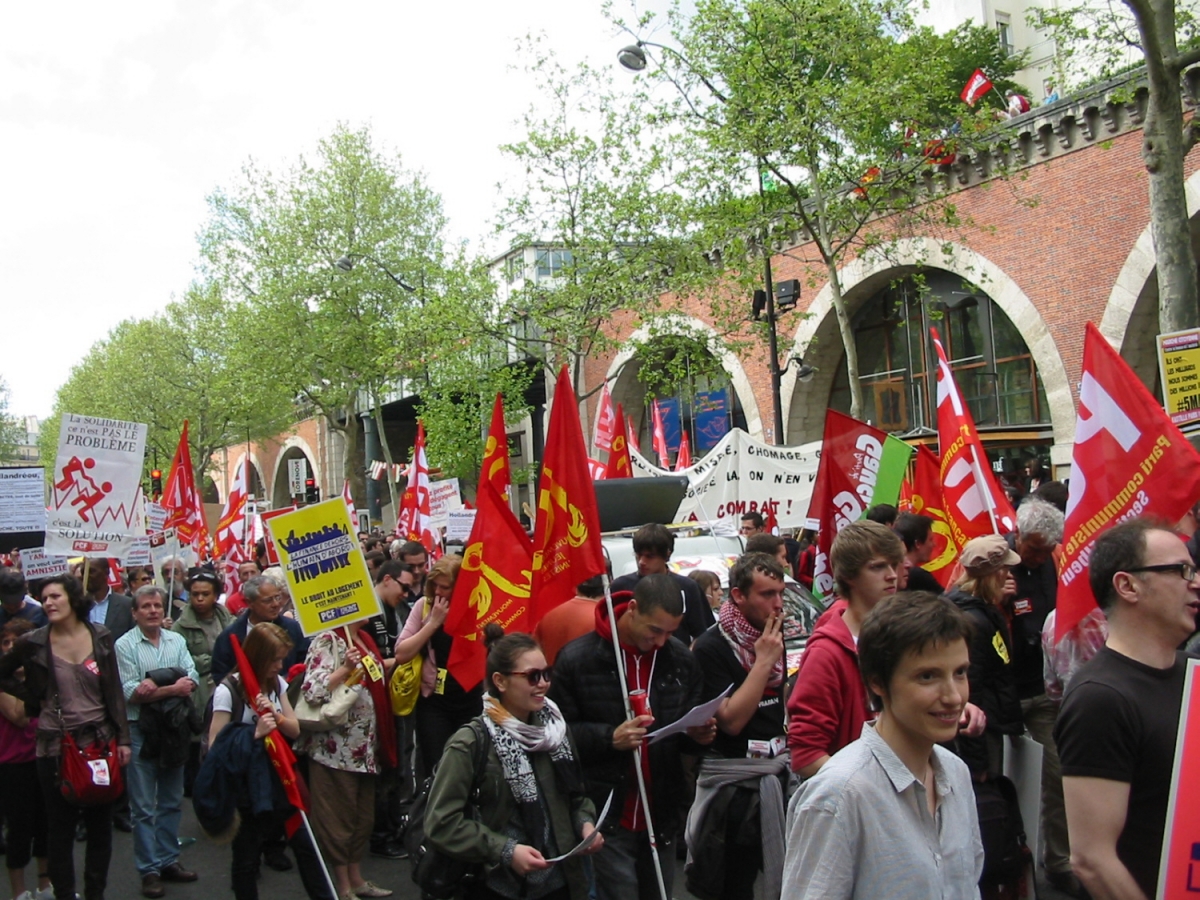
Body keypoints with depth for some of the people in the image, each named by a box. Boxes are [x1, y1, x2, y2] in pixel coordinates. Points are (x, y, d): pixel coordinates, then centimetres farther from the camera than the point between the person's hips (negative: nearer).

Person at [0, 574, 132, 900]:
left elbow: (114, 692, 3)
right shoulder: (33, 643, -5)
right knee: (60, 827, 7)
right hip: (55, 745, -1)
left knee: (101, 824, 10)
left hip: (99, 740, 1)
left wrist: (123, 738, 0)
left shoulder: (101, 637, -1)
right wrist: (33, 698, 0)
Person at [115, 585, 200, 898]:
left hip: (174, 728, 4)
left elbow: (191, 682, -4)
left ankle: (168, 861, 24)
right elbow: (131, 694, -14)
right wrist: (173, 688, -14)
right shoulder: (124, 645, -6)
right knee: (144, 807, 2)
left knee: (172, 802, 13)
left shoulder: (177, 641, 7)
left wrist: (155, 689, -17)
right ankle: (149, 870, 10)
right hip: (140, 731, -4)